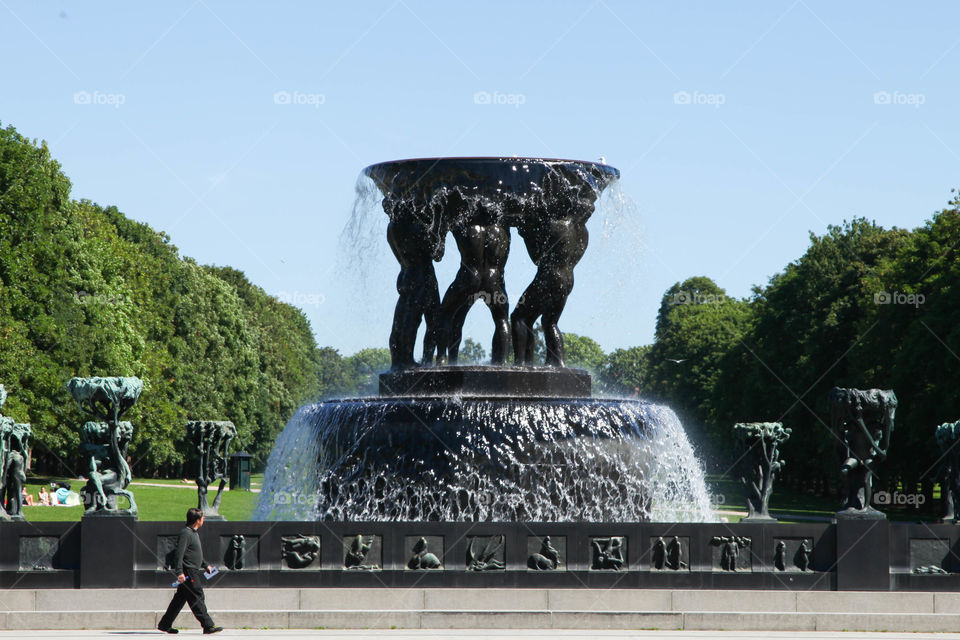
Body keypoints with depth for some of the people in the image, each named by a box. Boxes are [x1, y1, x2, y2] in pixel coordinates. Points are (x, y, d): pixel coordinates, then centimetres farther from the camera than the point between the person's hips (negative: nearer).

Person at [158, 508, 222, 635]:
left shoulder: (194, 533, 17)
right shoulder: (185, 533, -15)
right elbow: (179, 554, -21)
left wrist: (206, 565, 31)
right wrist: (179, 572, -27)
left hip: (194, 571, 10)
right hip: (188, 573, -10)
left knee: (180, 598, 12)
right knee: (197, 598, -7)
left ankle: (165, 624, 18)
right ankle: (208, 626, -6)